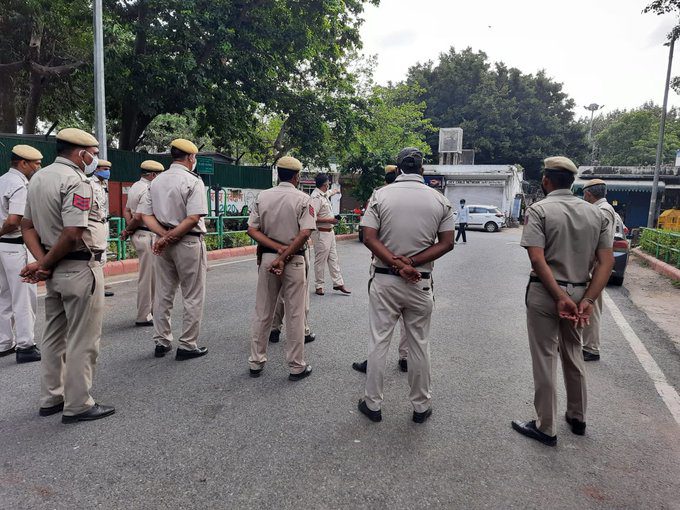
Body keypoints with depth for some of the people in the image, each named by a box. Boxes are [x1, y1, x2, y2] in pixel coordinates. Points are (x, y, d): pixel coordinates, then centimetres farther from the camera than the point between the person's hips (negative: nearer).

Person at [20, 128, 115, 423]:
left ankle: (51, 399, 30)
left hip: (55, 270, 9)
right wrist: (45, 264, -11)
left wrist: (42, 261, -1)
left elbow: (27, 226, 11)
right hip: (80, 268, -9)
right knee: (82, 340, 1)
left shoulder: (38, 178, 12)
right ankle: (77, 405, 11)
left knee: (54, 336, 18)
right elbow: (72, 234, -24)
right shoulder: (76, 181, -16)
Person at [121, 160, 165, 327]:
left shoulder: (135, 187, 15)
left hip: (138, 234, 10)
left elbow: (127, 210, 16)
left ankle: (151, 310, 29)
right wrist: (128, 230, -6)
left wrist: (129, 229, 2)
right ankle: (143, 317, 4)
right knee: (147, 276, -3)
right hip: (147, 235, -10)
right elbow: (139, 217, -22)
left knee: (150, 275, 19)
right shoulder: (148, 190, -17)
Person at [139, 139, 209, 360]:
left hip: (163, 242, 7)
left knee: (163, 294, 15)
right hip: (188, 242, -6)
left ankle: (161, 342, 24)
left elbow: (145, 215, 3)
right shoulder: (192, 181, -10)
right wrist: (170, 237, -15)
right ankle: (187, 346, 10)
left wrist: (164, 234, -8)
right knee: (193, 297, 4)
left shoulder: (156, 181, 9)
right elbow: (193, 218, -21)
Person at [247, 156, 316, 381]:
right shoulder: (302, 199, -7)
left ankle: (256, 362, 22)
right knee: (295, 315, 5)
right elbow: (305, 233, -17)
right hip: (294, 261, -3)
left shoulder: (262, 196, 3)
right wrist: (284, 256, -16)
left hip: (267, 258, 3)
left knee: (262, 313, 13)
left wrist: (278, 248, -9)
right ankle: (296, 367, 13)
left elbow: (252, 230, -3)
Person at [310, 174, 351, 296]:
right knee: (320, 260, 0)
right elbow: (313, 218, -24)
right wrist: (329, 220, -19)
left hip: (329, 232, 10)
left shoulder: (324, 194, 10)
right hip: (321, 233, -10)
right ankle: (319, 286, 11)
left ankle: (338, 283, 15)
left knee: (333, 259, 10)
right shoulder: (316, 197, -19)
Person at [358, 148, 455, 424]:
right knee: (419, 344, 13)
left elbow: (369, 238, -12)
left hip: (384, 279, -1)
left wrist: (397, 264, -15)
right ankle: (421, 406, 26)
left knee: (379, 341, 9)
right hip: (421, 282, 1)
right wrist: (411, 264, -11)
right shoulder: (440, 200, 0)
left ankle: (372, 404, 20)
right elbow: (447, 243, -4)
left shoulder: (380, 195, -4)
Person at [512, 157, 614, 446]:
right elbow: (607, 262, -2)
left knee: (544, 360, 6)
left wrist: (561, 297, -19)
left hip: (545, 293, -5)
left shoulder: (539, 210, -10)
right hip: (580, 292, 6)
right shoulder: (594, 212, 6)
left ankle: (546, 428, 17)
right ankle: (577, 418, 38)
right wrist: (588, 300, -8)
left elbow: (537, 259, -22)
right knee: (573, 355, 22)